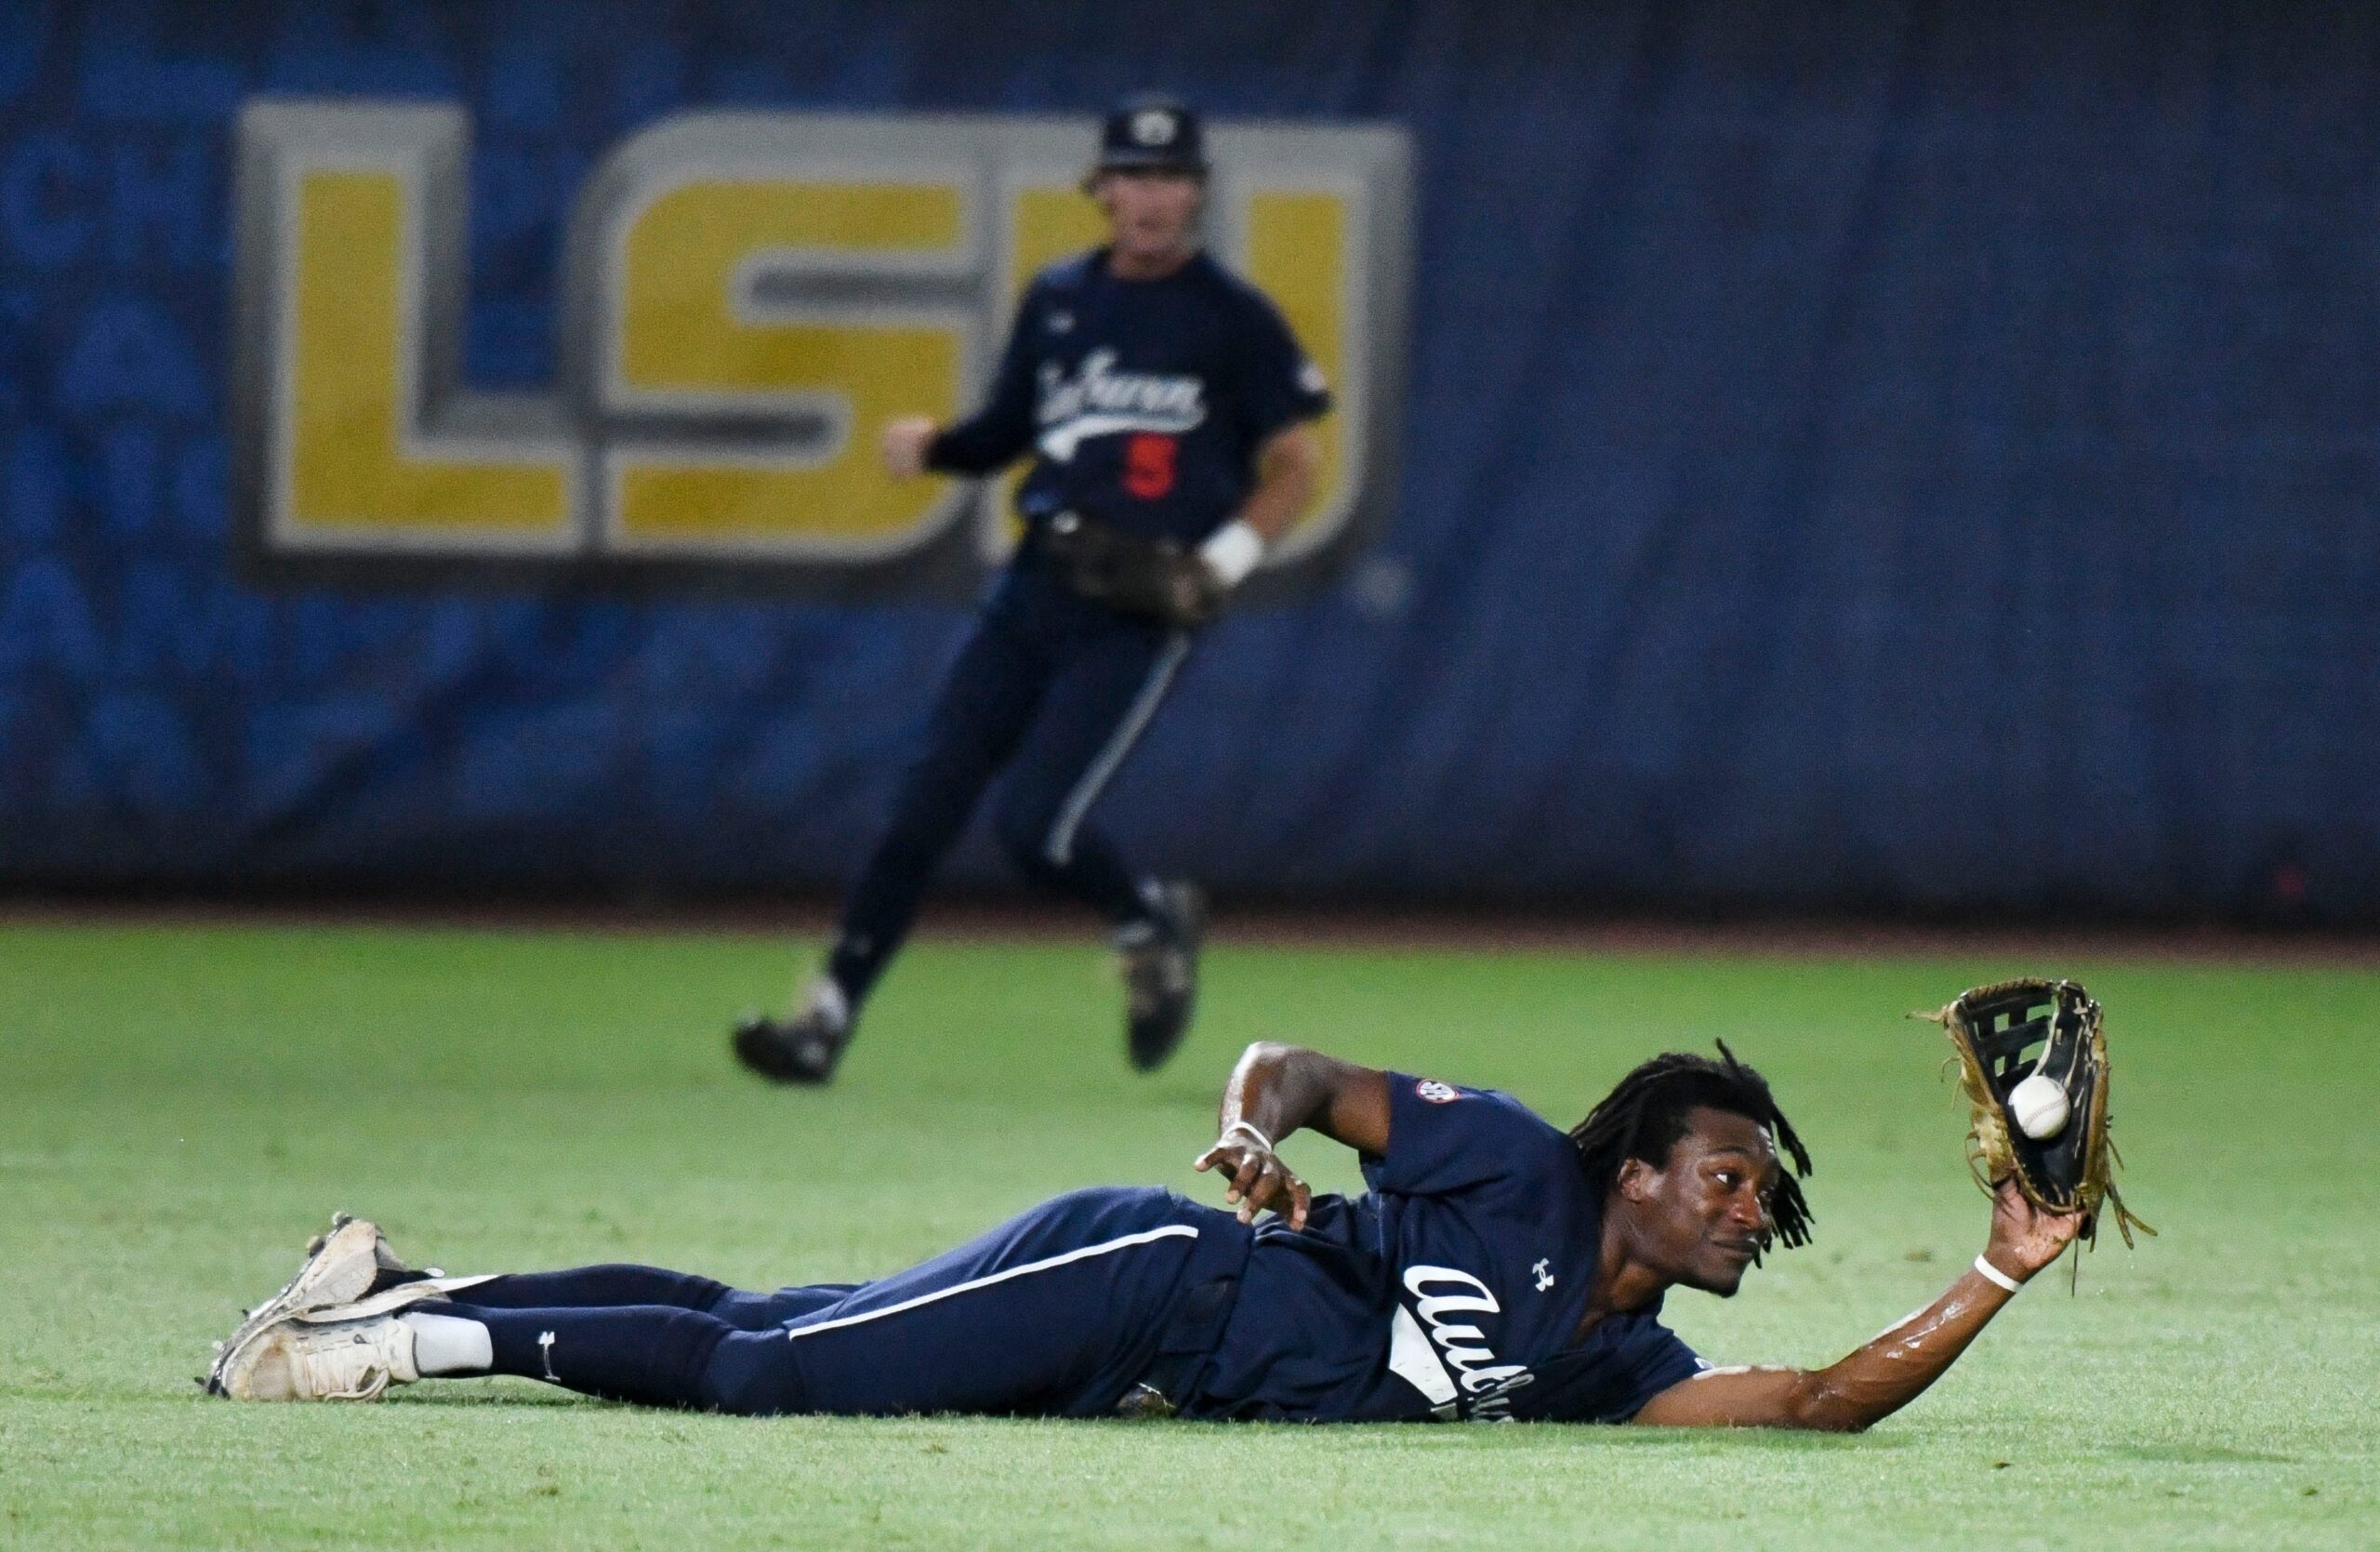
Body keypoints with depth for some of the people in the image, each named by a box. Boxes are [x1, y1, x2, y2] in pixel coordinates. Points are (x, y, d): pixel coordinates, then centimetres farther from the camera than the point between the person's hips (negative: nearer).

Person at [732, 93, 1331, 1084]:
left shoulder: (1234, 322, -2)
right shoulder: (1057, 300, 13)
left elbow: (1294, 466, 1)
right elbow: (1003, 435, 20)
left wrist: (1226, 557, -14)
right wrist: (930, 446, -1)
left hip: (1139, 613, -5)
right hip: (1034, 592, 5)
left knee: (1034, 826, -14)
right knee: (923, 808, -4)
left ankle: (1152, 923, 16)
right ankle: (827, 1018, -1)